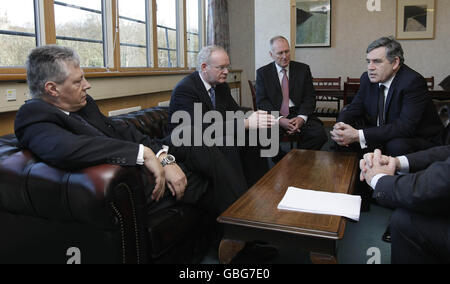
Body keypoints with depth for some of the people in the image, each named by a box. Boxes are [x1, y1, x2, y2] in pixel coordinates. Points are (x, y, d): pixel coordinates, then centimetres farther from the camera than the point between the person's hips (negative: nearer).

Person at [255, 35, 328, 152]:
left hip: (299, 115, 1)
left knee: (319, 134, -27)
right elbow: (262, 101, 0)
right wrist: (279, 119, -17)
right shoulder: (263, 72, 8)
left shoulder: (303, 69, 12)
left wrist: (301, 117, -14)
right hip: (275, 116, -1)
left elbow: (309, 97, 6)